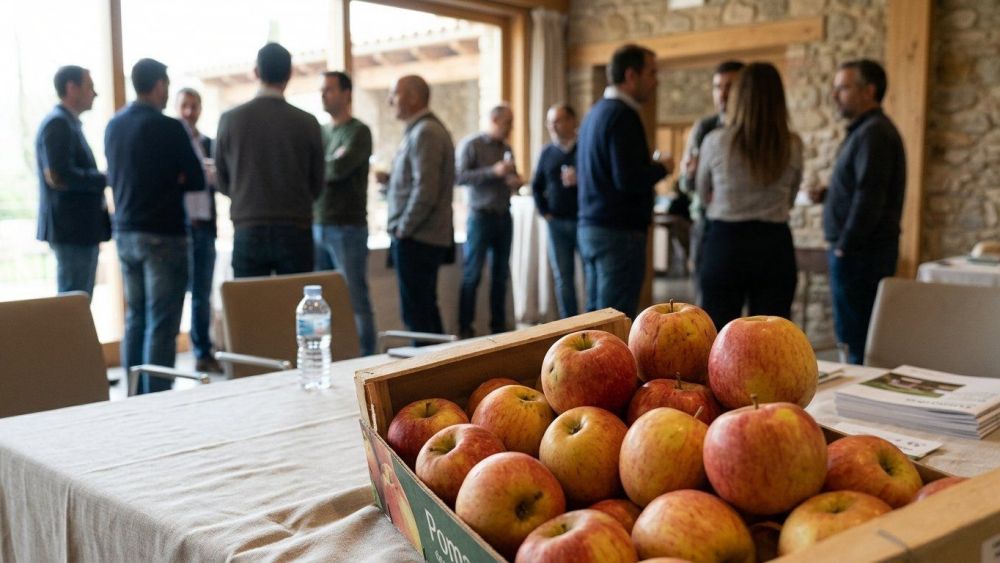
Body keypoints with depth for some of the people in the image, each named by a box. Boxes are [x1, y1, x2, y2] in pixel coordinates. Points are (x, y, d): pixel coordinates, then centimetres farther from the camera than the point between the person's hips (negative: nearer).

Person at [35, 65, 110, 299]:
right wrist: (105, 179, -14)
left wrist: (100, 180, 9)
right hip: (72, 229, -10)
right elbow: (57, 177, -22)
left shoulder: (69, 123, 17)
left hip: (81, 229, 10)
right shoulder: (57, 124, -12)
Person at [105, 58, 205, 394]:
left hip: (125, 231, 7)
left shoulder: (114, 125, 9)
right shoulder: (168, 128, -13)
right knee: (161, 323, -3)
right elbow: (197, 180, -8)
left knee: (135, 319, 14)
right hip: (163, 234, -7)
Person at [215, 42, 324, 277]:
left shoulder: (230, 119, -2)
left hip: (248, 231, 1)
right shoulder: (307, 123, -4)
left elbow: (222, 183, 8)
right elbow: (316, 186, 5)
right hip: (295, 231, -1)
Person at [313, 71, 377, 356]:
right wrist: (330, 163, -6)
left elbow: (340, 168, -17)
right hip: (317, 226, 6)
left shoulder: (359, 132, -3)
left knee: (355, 300, -3)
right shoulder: (319, 132, 16)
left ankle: (365, 359, 3)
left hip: (347, 228, -6)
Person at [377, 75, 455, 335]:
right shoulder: (419, 130, 17)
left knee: (417, 316, -4)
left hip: (416, 238, -10)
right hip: (428, 236, 10)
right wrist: (390, 178, 8)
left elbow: (426, 190, -22)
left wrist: (403, 228, -14)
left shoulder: (425, 132, -15)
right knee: (426, 310, 16)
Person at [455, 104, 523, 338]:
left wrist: (516, 181, 1)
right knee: (472, 274, -3)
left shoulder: (506, 148, 13)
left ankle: (498, 325, 16)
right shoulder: (471, 144, -4)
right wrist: (493, 171, -21)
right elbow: (460, 176, -15)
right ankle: (465, 327, 4)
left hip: (504, 217, 6)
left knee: (501, 274, 8)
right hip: (481, 216, -6)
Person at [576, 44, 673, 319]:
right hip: (619, 231, -9)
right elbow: (628, 180, -23)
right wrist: (661, 168, -5)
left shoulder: (596, 112, 14)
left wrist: (649, 166, 17)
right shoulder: (623, 115, -14)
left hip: (589, 226, 9)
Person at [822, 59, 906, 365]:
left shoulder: (873, 133, -14)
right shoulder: (865, 130, 19)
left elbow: (868, 198, -21)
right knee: (860, 335, 13)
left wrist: (845, 246, -16)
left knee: (856, 338, -6)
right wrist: (825, 193, 11)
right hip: (861, 250, 10)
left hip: (859, 252, -10)